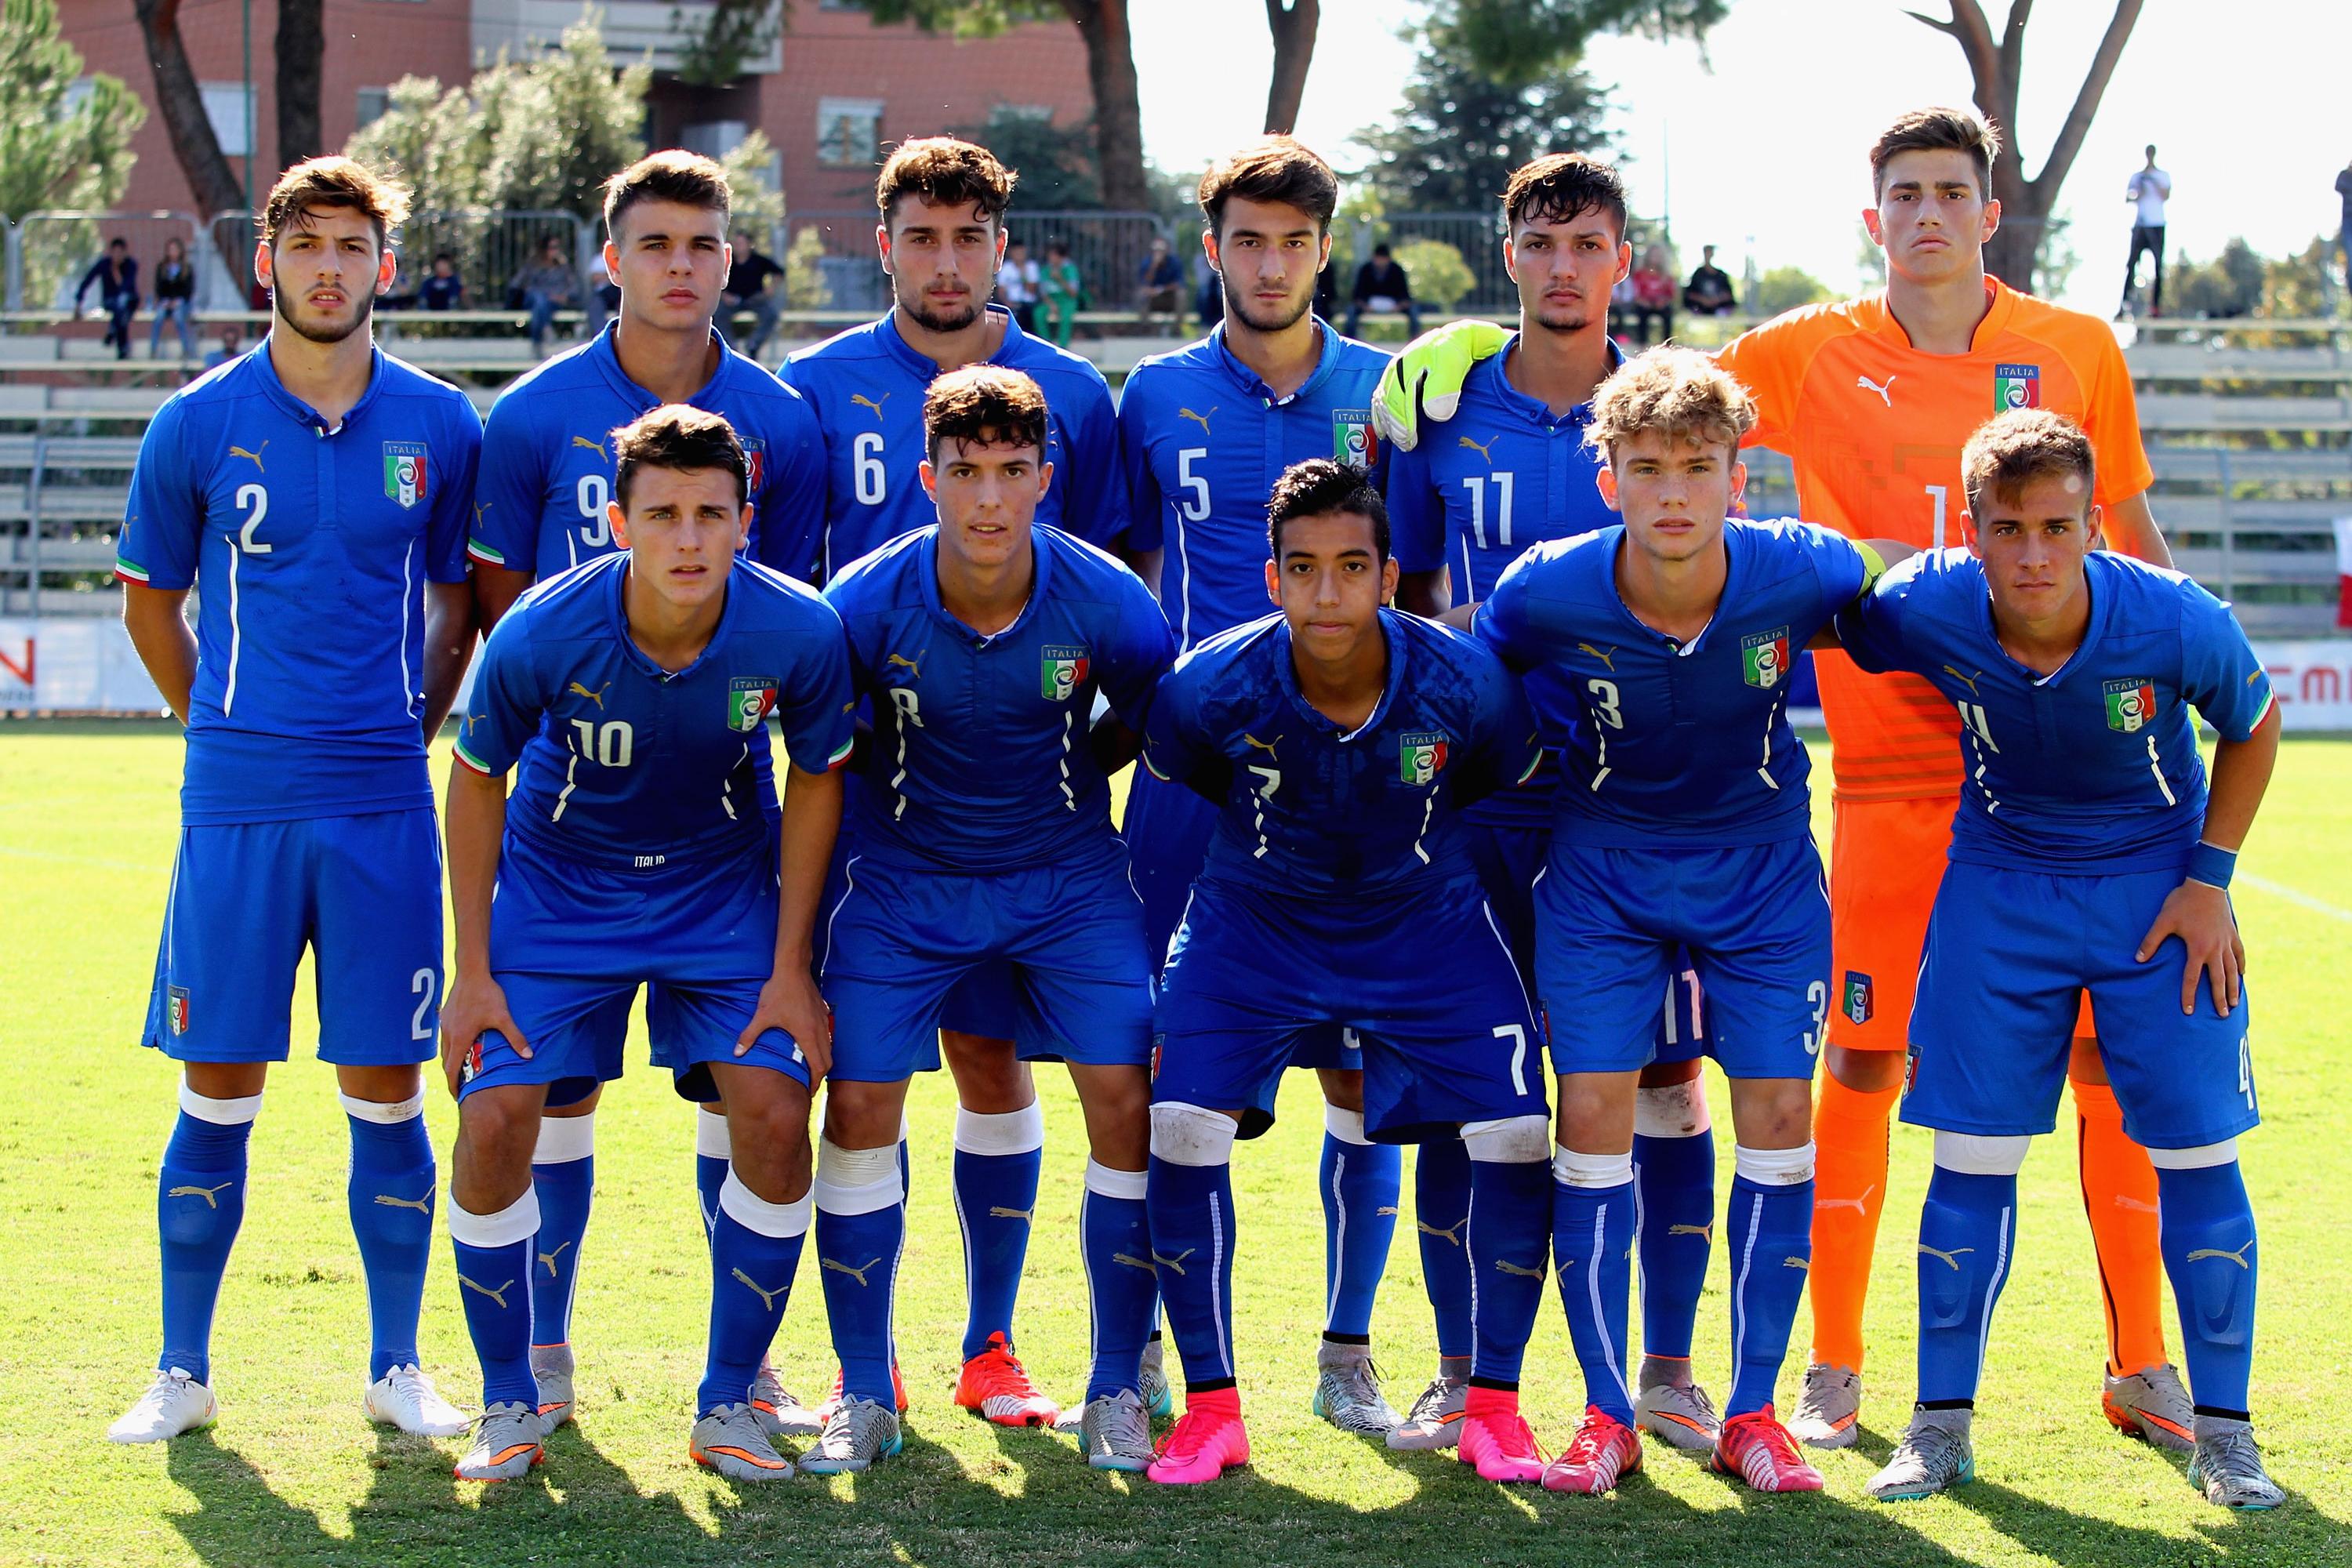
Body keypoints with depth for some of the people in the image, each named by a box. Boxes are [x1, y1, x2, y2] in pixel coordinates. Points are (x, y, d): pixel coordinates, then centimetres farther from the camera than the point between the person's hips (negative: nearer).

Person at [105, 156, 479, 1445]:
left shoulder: (440, 428, 3)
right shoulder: (197, 426, 1)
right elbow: (150, 603, 13)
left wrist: (409, 732, 12)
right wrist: (228, 729, 12)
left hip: (383, 805, 1)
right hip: (236, 804, 0)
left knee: (387, 1089, 4)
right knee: (217, 1089, 3)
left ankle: (397, 1371, 16)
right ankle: (182, 1372, 14)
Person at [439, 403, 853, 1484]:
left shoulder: (798, 633, -24)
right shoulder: (541, 635, -26)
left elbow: (816, 780, -5)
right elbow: (476, 781, -8)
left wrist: (791, 969, -6)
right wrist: (473, 970, -7)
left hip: (724, 895, 1)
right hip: (555, 894, -1)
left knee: (774, 1118, -13)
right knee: (495, 1120, -12)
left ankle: (727, 1406, 6)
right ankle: (509, 1406, 9)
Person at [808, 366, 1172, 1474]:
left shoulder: (1109, 605, -18)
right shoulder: (864, 604, -20)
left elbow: (1139, 727, 3)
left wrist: (1054, 788, 8)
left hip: (1066, 873, 0)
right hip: (905, 875, 0)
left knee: (1124, 1098, -9)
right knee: (858, 1103, -7)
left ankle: (1117, 1392, 5)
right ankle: (864, 1397, 8)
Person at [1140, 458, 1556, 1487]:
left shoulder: (1465, 684, -22)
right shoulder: (1209, 688, -23)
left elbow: (1508, 794, -1)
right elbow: (1172, 789, -1)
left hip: (1426, 929, 0)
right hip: (1254, 929, 0)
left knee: (1516, 1136, -13)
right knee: (1181, 1127, -18)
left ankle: (1492, 1405, 6)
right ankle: (1211, 1410, -1)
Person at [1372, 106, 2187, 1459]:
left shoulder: (2078, 353, 6)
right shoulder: (1812, 356, 3)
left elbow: (2134, 537, 14)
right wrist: (1483, 344, -4)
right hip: (1891, 773, -1)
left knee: (2112, 1054, 2)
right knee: (1863, 1058, -1)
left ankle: (2143, 1366, 13)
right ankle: (1834, 1375, 10)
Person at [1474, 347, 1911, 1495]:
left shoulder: (1798, 574, -23)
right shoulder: (1546, 593, -24)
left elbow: (1875, 579, 1)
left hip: (1761, 864, 1)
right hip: (1602, 869, 0)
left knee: (1778, 1117, -4)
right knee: (1593, 1115, -8)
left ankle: (1752, 1412, 9)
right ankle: (1607, 1416, 4)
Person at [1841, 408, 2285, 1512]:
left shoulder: (2176, 623, -26)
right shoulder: (1923, 612, -24)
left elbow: (2252, 728, -4)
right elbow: (1814, 618, 1)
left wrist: (2210, 876, -6)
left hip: (2159, 888, -1)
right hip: (2003, 883, 1)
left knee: (2198, 1154, -3)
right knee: (1972, 1155, -1)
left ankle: (2222, 1432, 11)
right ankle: (1941, 1424, 12)